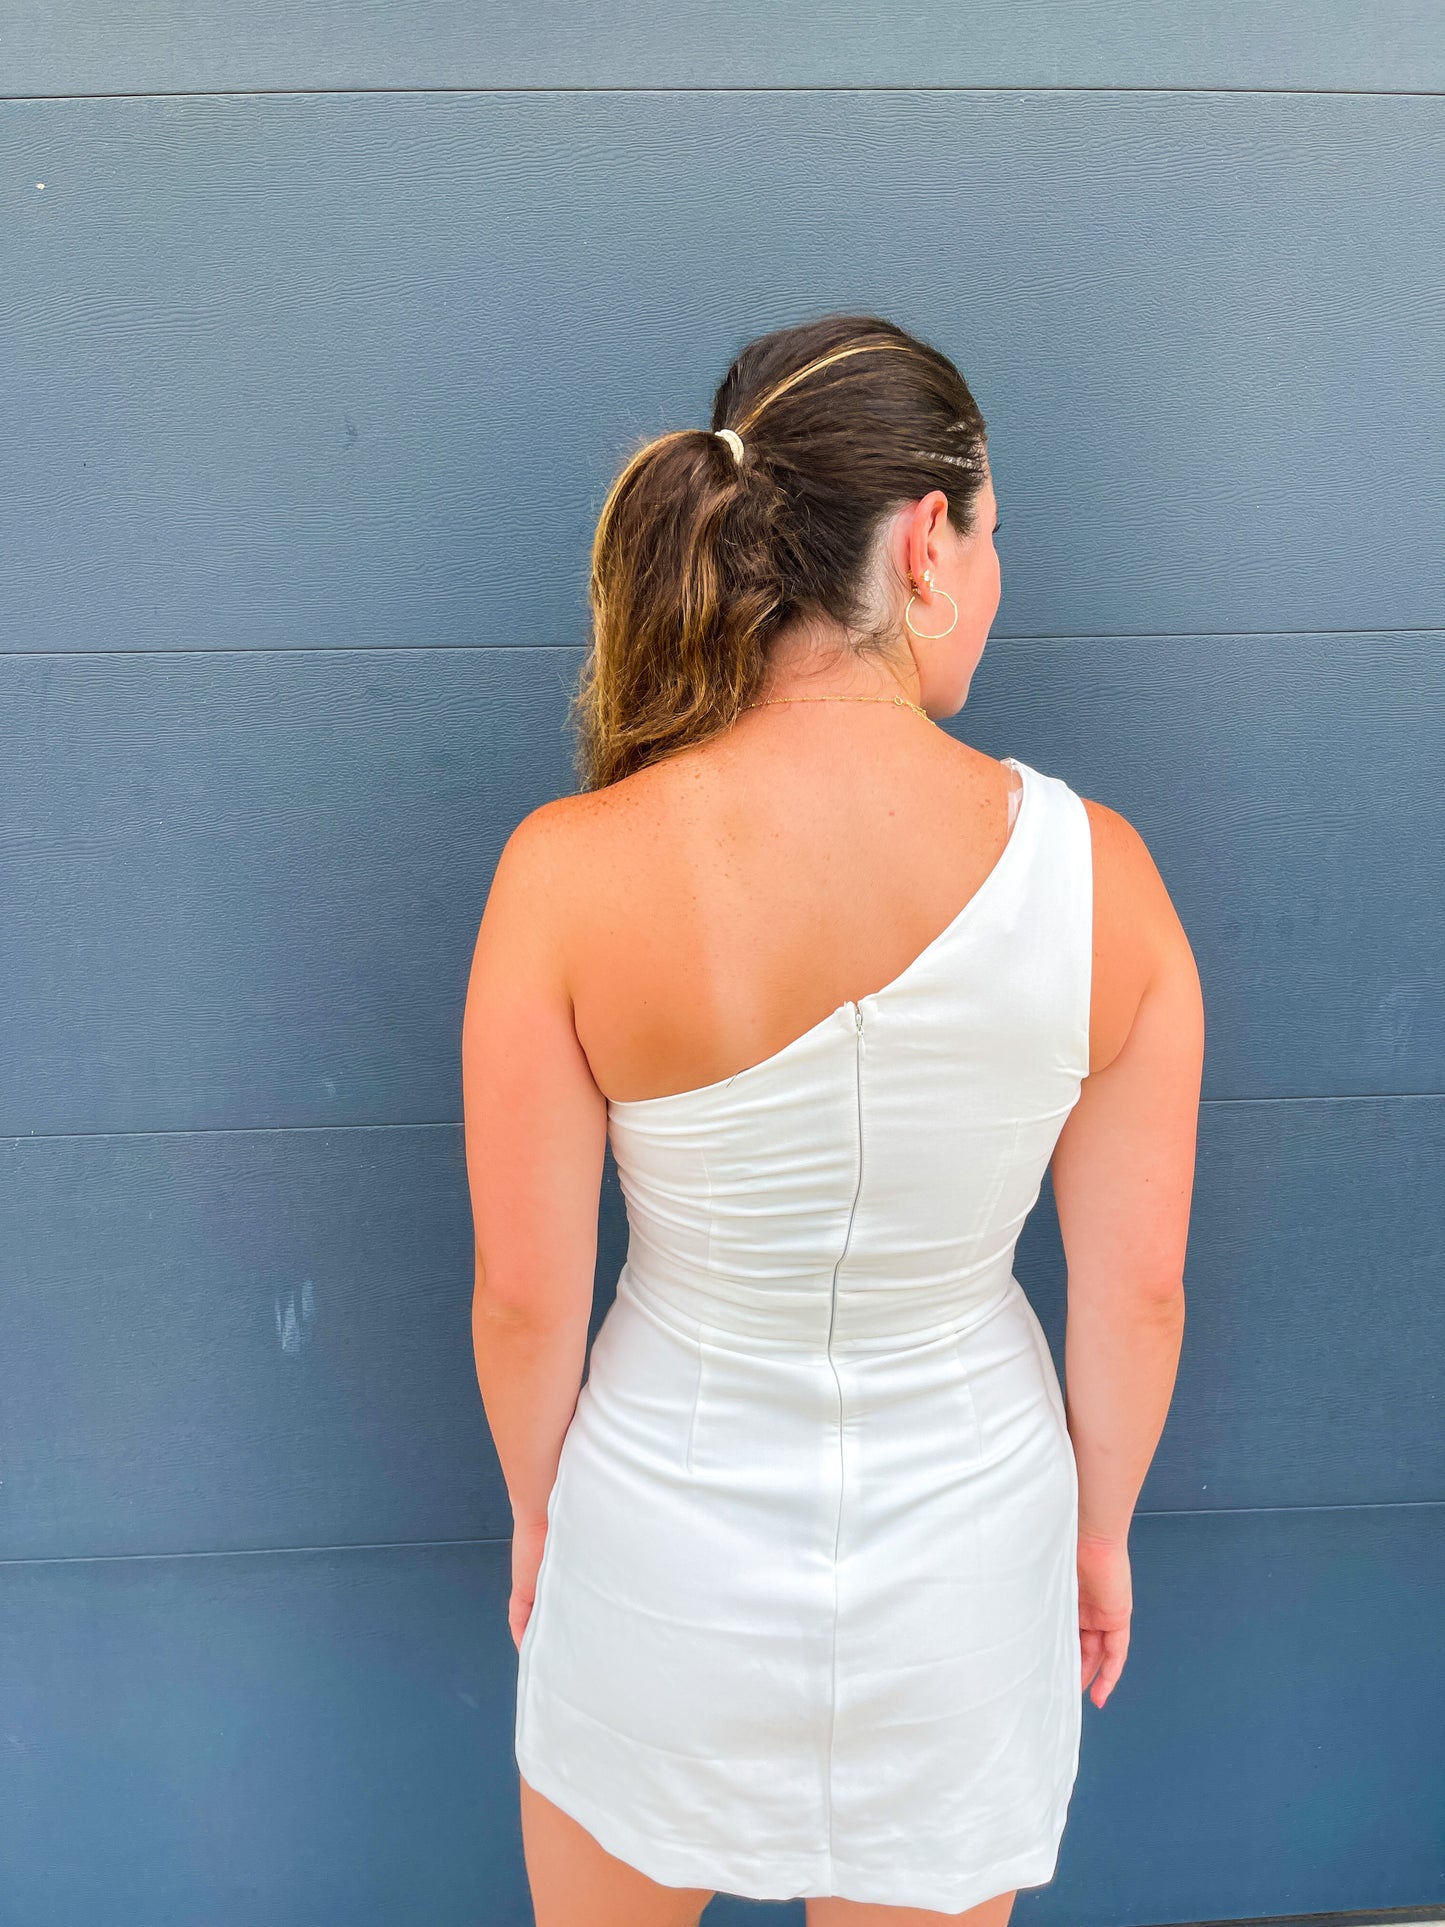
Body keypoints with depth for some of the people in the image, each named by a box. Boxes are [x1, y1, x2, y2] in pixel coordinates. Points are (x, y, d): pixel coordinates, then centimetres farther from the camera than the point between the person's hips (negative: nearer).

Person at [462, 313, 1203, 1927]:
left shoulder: (569, 871, -23)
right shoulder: (1095, 869, -19)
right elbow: (1138, 1290, -9)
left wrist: (535, 1509, 7)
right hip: (965, 1544, 1)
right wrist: (1103, 1524, 10)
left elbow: (523, 1298, -14)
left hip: (665, 1544, 0)